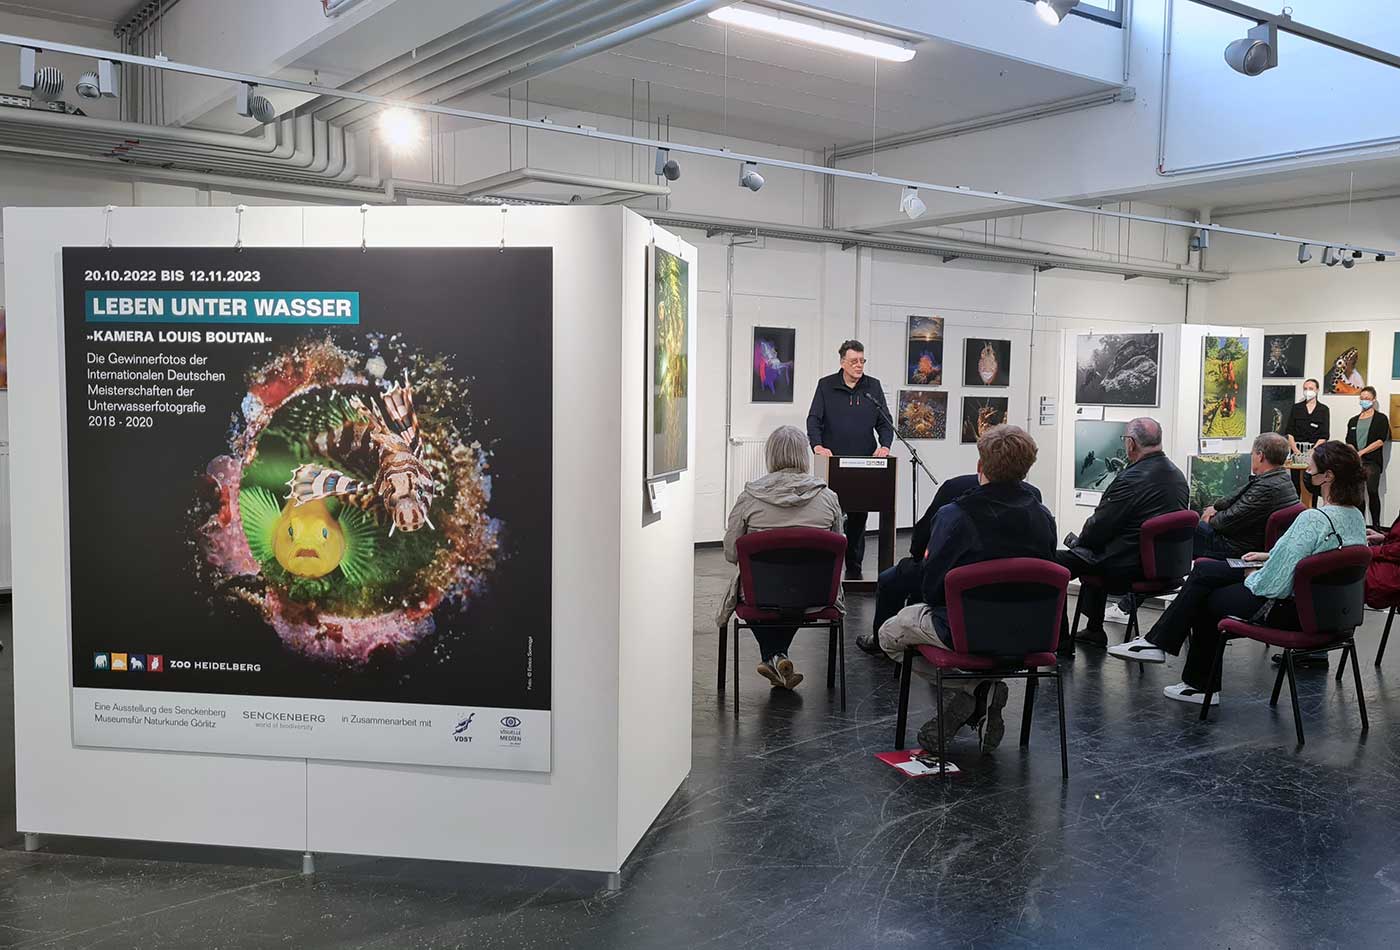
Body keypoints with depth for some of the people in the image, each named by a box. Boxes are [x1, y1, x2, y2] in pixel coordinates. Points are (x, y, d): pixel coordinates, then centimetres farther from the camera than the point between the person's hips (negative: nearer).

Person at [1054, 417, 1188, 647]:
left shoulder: (1132, 479, -23)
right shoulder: (1177, 475, 6)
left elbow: (1100, 525, -16)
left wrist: (1078, 541, 6)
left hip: (1127, 565, -10)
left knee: (1055, 561, -1)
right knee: (1092, 554, 32)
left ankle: (1060, 639, 6)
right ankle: (1094, 629, 36)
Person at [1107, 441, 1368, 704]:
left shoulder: (1312, 519, -27)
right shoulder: (1356, 516, 3)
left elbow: (1274, 584, -27)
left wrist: (1252, 577, -6)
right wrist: (1270, 557, 12)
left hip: (1287, 610, -9)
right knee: (1204, 571, 12)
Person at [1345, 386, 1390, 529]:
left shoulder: (1381, 418, 5)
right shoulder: (1353, 421, 19)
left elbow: (1380, 441, -5)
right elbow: (1349, 442, 13)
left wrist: (1361, 452, -11)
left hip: (1372, 462, -4)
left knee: (1372, 492, -10)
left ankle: (1376, 526, -4)